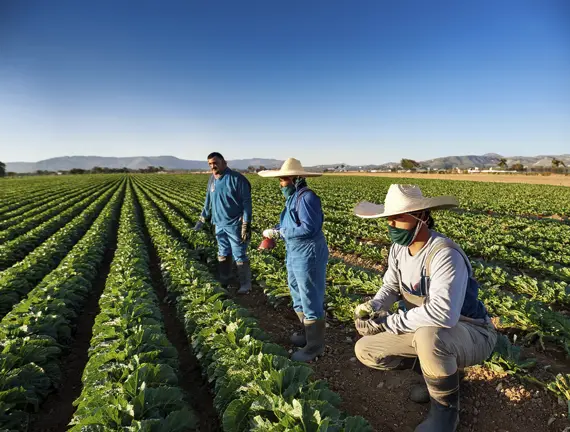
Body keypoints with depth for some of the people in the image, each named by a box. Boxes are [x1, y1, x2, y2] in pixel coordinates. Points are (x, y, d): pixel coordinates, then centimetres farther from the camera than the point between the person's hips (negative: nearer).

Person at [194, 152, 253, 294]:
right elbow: (208, 201, 20)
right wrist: (202, 219, 19)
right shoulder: (212, 179, 8)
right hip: (219, 224, 7)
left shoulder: (237, 179, -14)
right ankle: (224, 282, 32)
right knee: (223, 255, 17)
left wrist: (246, 225, -19)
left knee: (240, 255, 0)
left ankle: (245, 285, 12)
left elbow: (246, 202, -15)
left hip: (235, 225, -7)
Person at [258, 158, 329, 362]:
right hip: (295, 255, 11)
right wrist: (275, 230, -2)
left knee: (311, 300, 1)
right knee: (299, 297, 21)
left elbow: (309, 228, -25)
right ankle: (310, 334, 38)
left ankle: (315, 345, 17)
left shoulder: (306, 197, -20)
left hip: (308, 256, -10)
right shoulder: (294, 197, 10)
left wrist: (279, 232, -18)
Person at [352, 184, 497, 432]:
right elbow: (390, 287, 4)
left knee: (428, 336, -42)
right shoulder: (398, 248, -5)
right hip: (427, 334, 7)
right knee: (365, 351, -3)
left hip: (471, 334, -7)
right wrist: (371, 307, -18)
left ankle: (446, 407, -9)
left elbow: (443, 313, -43)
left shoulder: (445, 254, -32)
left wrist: (387, 321, -33)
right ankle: (438, 367, 14)